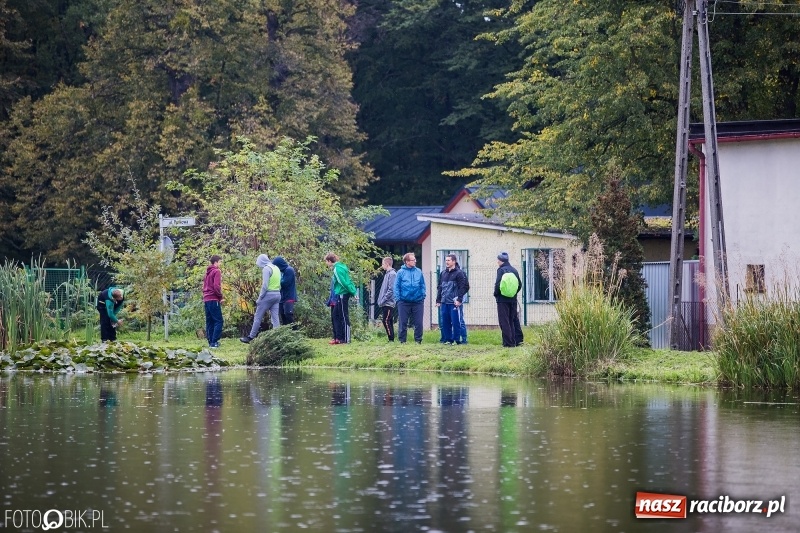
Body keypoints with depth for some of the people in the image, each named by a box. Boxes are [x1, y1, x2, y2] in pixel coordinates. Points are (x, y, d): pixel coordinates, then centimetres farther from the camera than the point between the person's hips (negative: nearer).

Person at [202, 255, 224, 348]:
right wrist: (220, 297, -6)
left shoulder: (208, 272, 18)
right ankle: (214, 342, -13)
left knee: (209, 322, 10)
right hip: (214, 300, -9)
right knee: (218, 321, -7)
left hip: (206, 299, 9)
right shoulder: (216, 271, -9)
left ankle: (210, 341, 8)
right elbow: (216, 286, -17)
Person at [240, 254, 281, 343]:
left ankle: (251, 337, 8)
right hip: (277, 295, 8)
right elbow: (279, 284, 13)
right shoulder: (276, 268, 14)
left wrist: (259, 298, -11)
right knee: (275, 318, 6)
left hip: (268, 295, -8)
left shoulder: (266, 269, -10)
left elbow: (265, 286, -16)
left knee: (258, 317, 2)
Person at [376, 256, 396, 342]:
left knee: (386, 321, -11)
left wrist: (383, 300, -17)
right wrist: (381, 300, 14)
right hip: (385, 303, 9)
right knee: (388, 322, 9)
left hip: (388, 303, -9)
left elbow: (391, 290, -18)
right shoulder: (387, 274, 17)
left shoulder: (392, 274, -12)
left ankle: (391, 339, -11)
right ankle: (391, 339, 11)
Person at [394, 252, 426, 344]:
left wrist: (423, 295, 0)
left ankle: (418, 340, 13)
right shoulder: (401, 273, -3)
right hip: (404, 302, -2)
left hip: (417, 301, 2)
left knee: (418, 322, 3)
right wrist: (398, 298, -7)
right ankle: (402, 340, 13)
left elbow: (423, 285, 9)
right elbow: (397, 287, -2)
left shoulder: (419, 272, 4)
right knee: (403, 322, 4)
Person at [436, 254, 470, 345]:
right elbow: (439, 288, 20)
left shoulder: (459, 273, -4)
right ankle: (448, 339, 14)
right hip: (444, 302, 7)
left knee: (455, 322, -5)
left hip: (454, 303, -7)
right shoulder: (443, 274, 16)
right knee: (445, 322, 7)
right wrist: (438, 300, 14)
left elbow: (463, 287, -10)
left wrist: (459, 299, -16)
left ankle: (457, 340, 2)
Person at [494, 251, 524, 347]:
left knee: (504, 321, -1)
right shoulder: (514, 270, 7)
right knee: (514, 320, 16)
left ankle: (508, 342, -4)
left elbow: (498, 284, -16)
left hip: (502, 300, -6)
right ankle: (518, 340, 15)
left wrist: (496, 294, 0)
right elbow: (519, 284, 9)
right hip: (513, 300, 6)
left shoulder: (501, 270, -11)